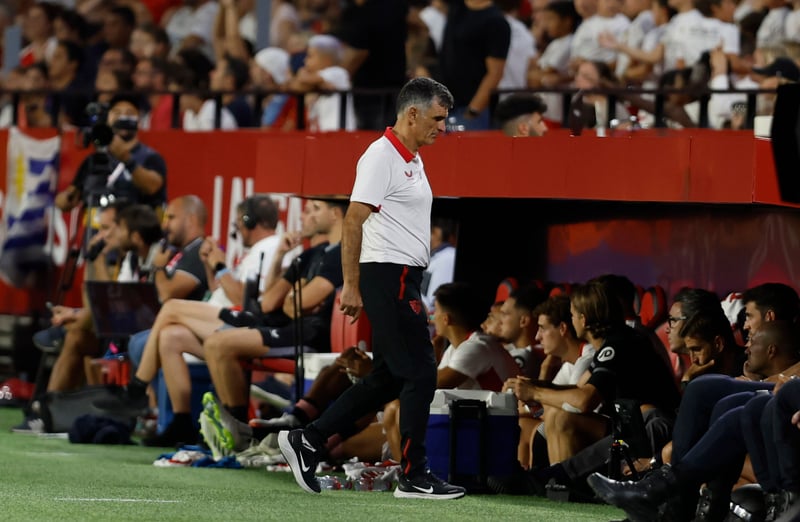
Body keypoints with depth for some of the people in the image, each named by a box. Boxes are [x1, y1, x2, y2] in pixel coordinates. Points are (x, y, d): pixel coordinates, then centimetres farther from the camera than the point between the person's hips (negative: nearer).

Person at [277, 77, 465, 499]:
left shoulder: (413, 160, 16)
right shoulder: (381, 157, -14)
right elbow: (353, 223, -18)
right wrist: (351, 287, -20)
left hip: (404, 281, 10)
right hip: (388, 277, -10)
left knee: (388, 378, 11)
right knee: (419, 373, -7)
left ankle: (307, 441, 15)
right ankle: (414, 476, -2)